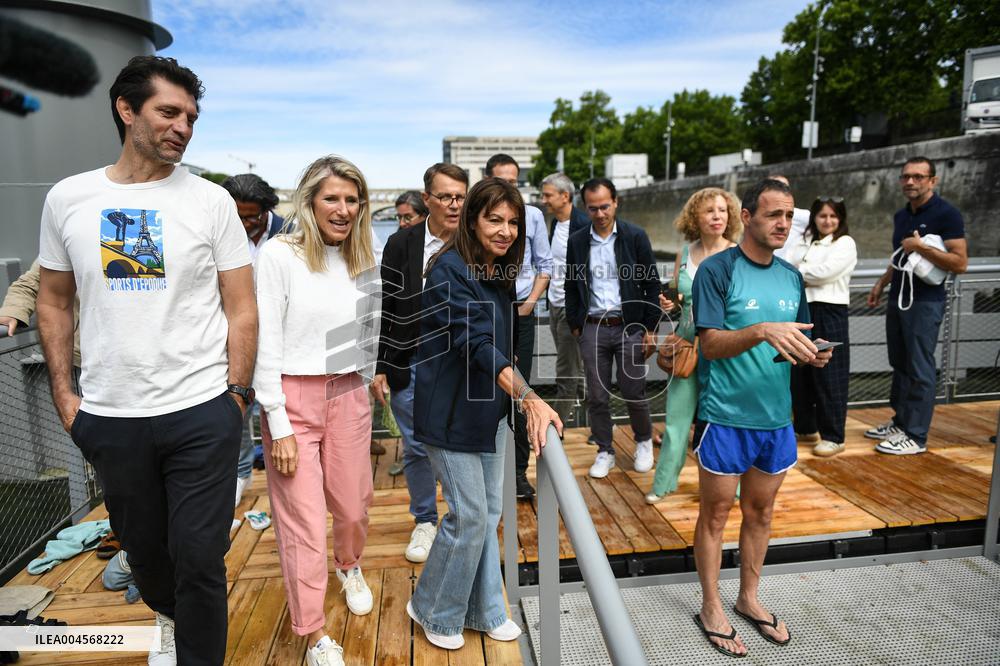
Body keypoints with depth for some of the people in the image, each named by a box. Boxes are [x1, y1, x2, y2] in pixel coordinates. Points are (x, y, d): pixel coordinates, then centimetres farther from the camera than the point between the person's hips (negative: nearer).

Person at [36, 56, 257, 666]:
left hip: (202, 414, -3)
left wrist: (236, 396, -7)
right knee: (143, 547, 22)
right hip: (110, 416, 3)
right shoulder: (68, 199, 4)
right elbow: (55, 303, 12)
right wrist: (63, 393, 6)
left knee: (200, 560, 3)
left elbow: (241, 308, -2)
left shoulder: (211, 200, -3)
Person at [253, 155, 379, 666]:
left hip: (348, 395, 5)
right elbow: (265, 346, -12)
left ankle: (349, 565, 51)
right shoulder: (279, 255, -11)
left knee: (353, 505, 16)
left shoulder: (362, 258, 5)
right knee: (304, 520, 2)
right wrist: (279, 427, -13)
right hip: (294, 398, -4)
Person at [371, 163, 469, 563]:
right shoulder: (401, 245, -2)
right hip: (409, 365, 0)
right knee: (416, 448, 11)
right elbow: (385, 309, 0)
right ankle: (424, 521, 32)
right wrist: (379, 367, -2)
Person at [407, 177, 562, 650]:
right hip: (451, 412, -8)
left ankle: (483, 610, 32)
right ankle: (432, 610, 24)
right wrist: (529, 397, -38)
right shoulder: (450, 270, -18)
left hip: (490, 408, 8)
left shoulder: (501, 272, 8)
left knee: (489, 512, 14)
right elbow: (475, 342, -30)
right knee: (468, 514, -1)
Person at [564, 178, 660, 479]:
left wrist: (650, 328, -4)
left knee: (634, 392, 5)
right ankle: (605, 451, 24)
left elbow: (652, 284, -1)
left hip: (629, 327, -2)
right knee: (597, 396, 6)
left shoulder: (636, 237, -3)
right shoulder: (576, 242, 4)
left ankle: (644, 441, 32)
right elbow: (571, 287, 12)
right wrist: (575, 325, 6)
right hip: (592, 328, 2)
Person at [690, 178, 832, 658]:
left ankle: (749, 599, 37)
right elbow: (711, 345, -17)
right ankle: (711, 608, 25)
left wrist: (813, 353, -6)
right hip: (726, 416, -6)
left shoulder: (791, 276, 9)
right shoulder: (717, 270, -11)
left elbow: (795, 341, 16)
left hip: (776, 416, 6)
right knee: (716, 513, 8)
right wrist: (763, 331, -33)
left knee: (760, 512, 18)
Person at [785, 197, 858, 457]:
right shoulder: (804, 242, 17)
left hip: (828, 313, -6)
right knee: (798, 372, 10)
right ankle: (805, 428, 25)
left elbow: (824, 272, -15)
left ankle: (833, 437, 7)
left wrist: (797, 272, -2)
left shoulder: (845, 243, 0)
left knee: (828, 376, -3)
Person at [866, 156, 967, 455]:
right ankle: (900, 421, 25)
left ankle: (916, 436, 4)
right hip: (897, 299, 8)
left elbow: (960, 263, -17)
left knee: (920, 370, -3)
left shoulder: (946, 214, -11)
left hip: (925, 302, -8)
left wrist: (920, 246, -22)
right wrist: (881, 283, 18)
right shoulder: (901, 215, 12)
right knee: (900, 365, 14)